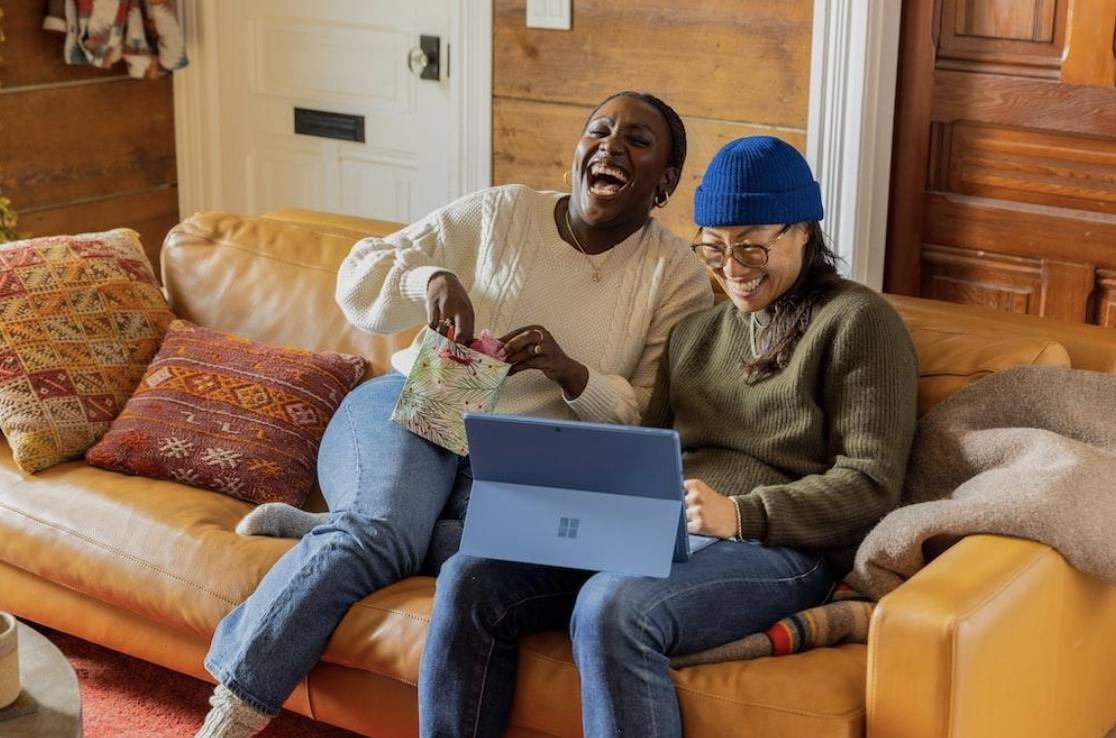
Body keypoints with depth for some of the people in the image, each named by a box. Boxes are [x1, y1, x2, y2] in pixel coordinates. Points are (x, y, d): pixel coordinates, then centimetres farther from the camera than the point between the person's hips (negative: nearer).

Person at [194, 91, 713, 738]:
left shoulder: (679, 277, 4)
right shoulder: (502, 214, 4)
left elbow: (651, 417, -2)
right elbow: (360, 275, 4)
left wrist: (570, 373, -20)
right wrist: (430, 279, -19)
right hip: (416, 408, 0)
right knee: (382, 531, -32)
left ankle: (326, 533, -13)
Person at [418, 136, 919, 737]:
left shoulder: (856, 321, 2)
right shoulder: (695, 331, 24)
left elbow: (870, 484, -7)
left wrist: (740, 515, -21)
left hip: (779, 547, -6)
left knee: (612, 609, -37)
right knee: (470, 579, -16)